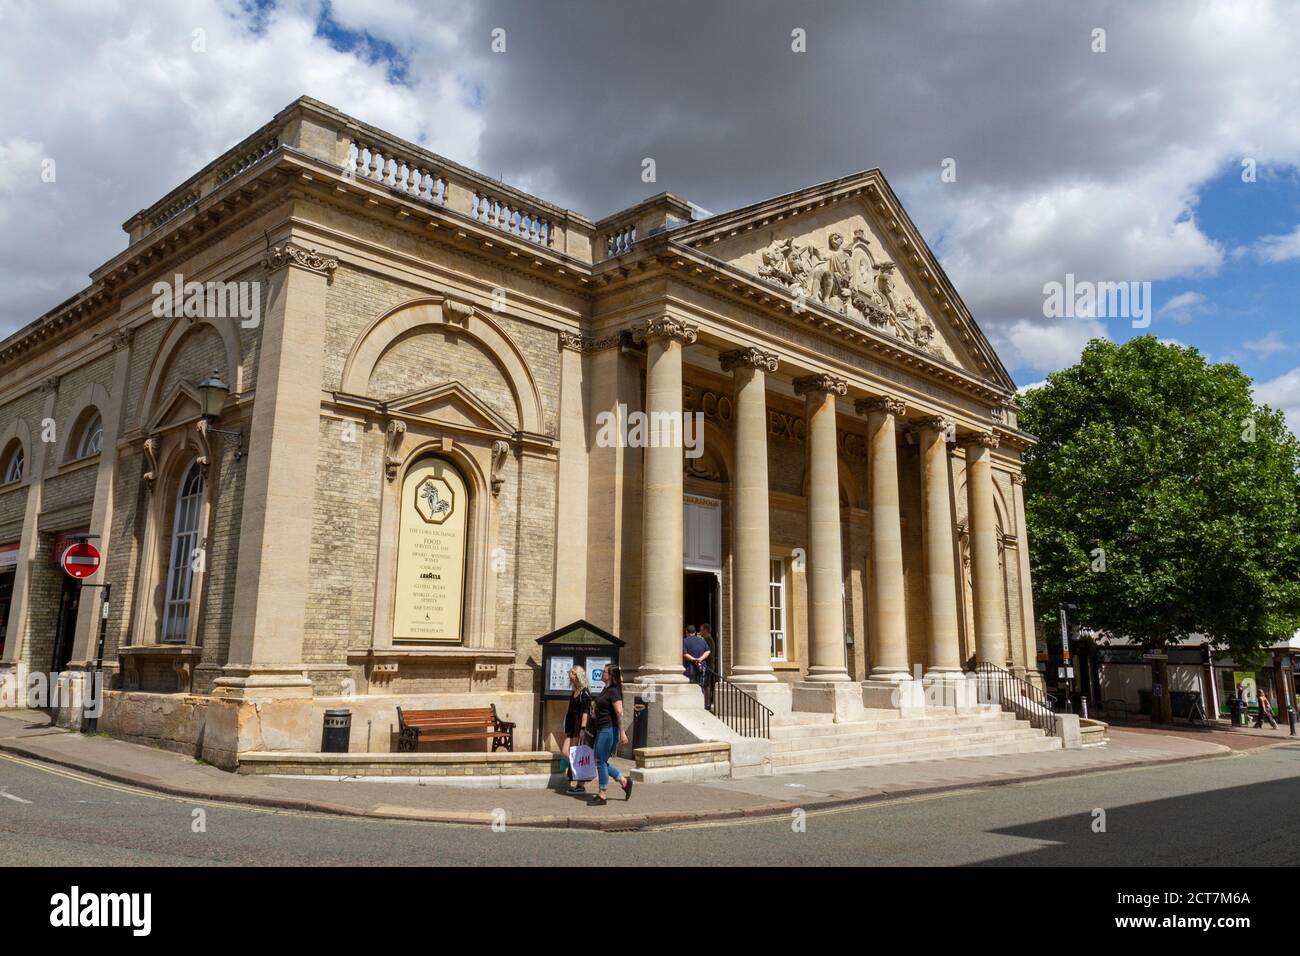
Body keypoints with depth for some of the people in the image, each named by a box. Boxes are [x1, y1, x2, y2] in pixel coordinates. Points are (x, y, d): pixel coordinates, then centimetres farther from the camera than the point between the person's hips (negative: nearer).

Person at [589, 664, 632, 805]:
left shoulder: (613, 691, -16)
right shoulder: (606, 690, 13)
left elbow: (619, 713, -21)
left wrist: (622, 732, -25)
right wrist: (595, 705, 10)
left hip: (609, 730, -10)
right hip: (602, 729, 10)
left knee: (601, 762, -3)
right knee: (601, 761, 14)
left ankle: (602, 796, 6)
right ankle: (624, 781, 24)